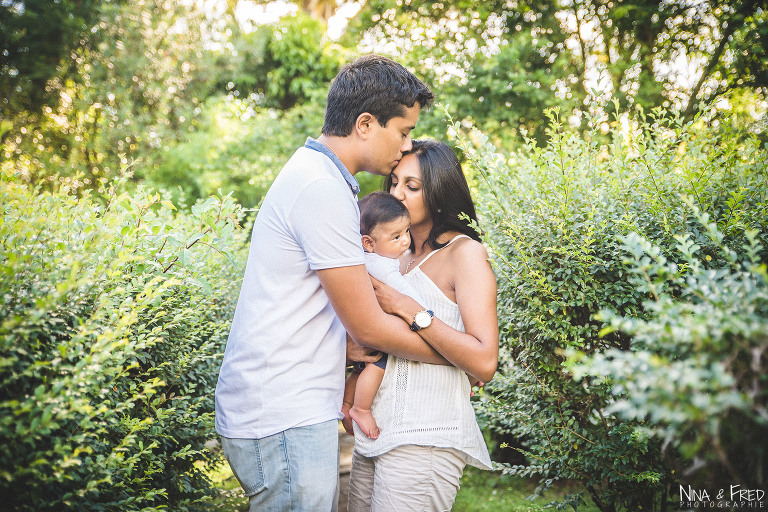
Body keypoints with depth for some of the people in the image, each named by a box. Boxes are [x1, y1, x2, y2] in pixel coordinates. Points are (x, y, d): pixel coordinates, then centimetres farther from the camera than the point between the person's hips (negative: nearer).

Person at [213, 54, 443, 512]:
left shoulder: (314, 172, 15)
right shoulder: (323, 189, -18)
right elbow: (369, 328, -15)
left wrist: (345, 340, 3)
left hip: (297, 407, 10)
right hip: (283, 421, -10)